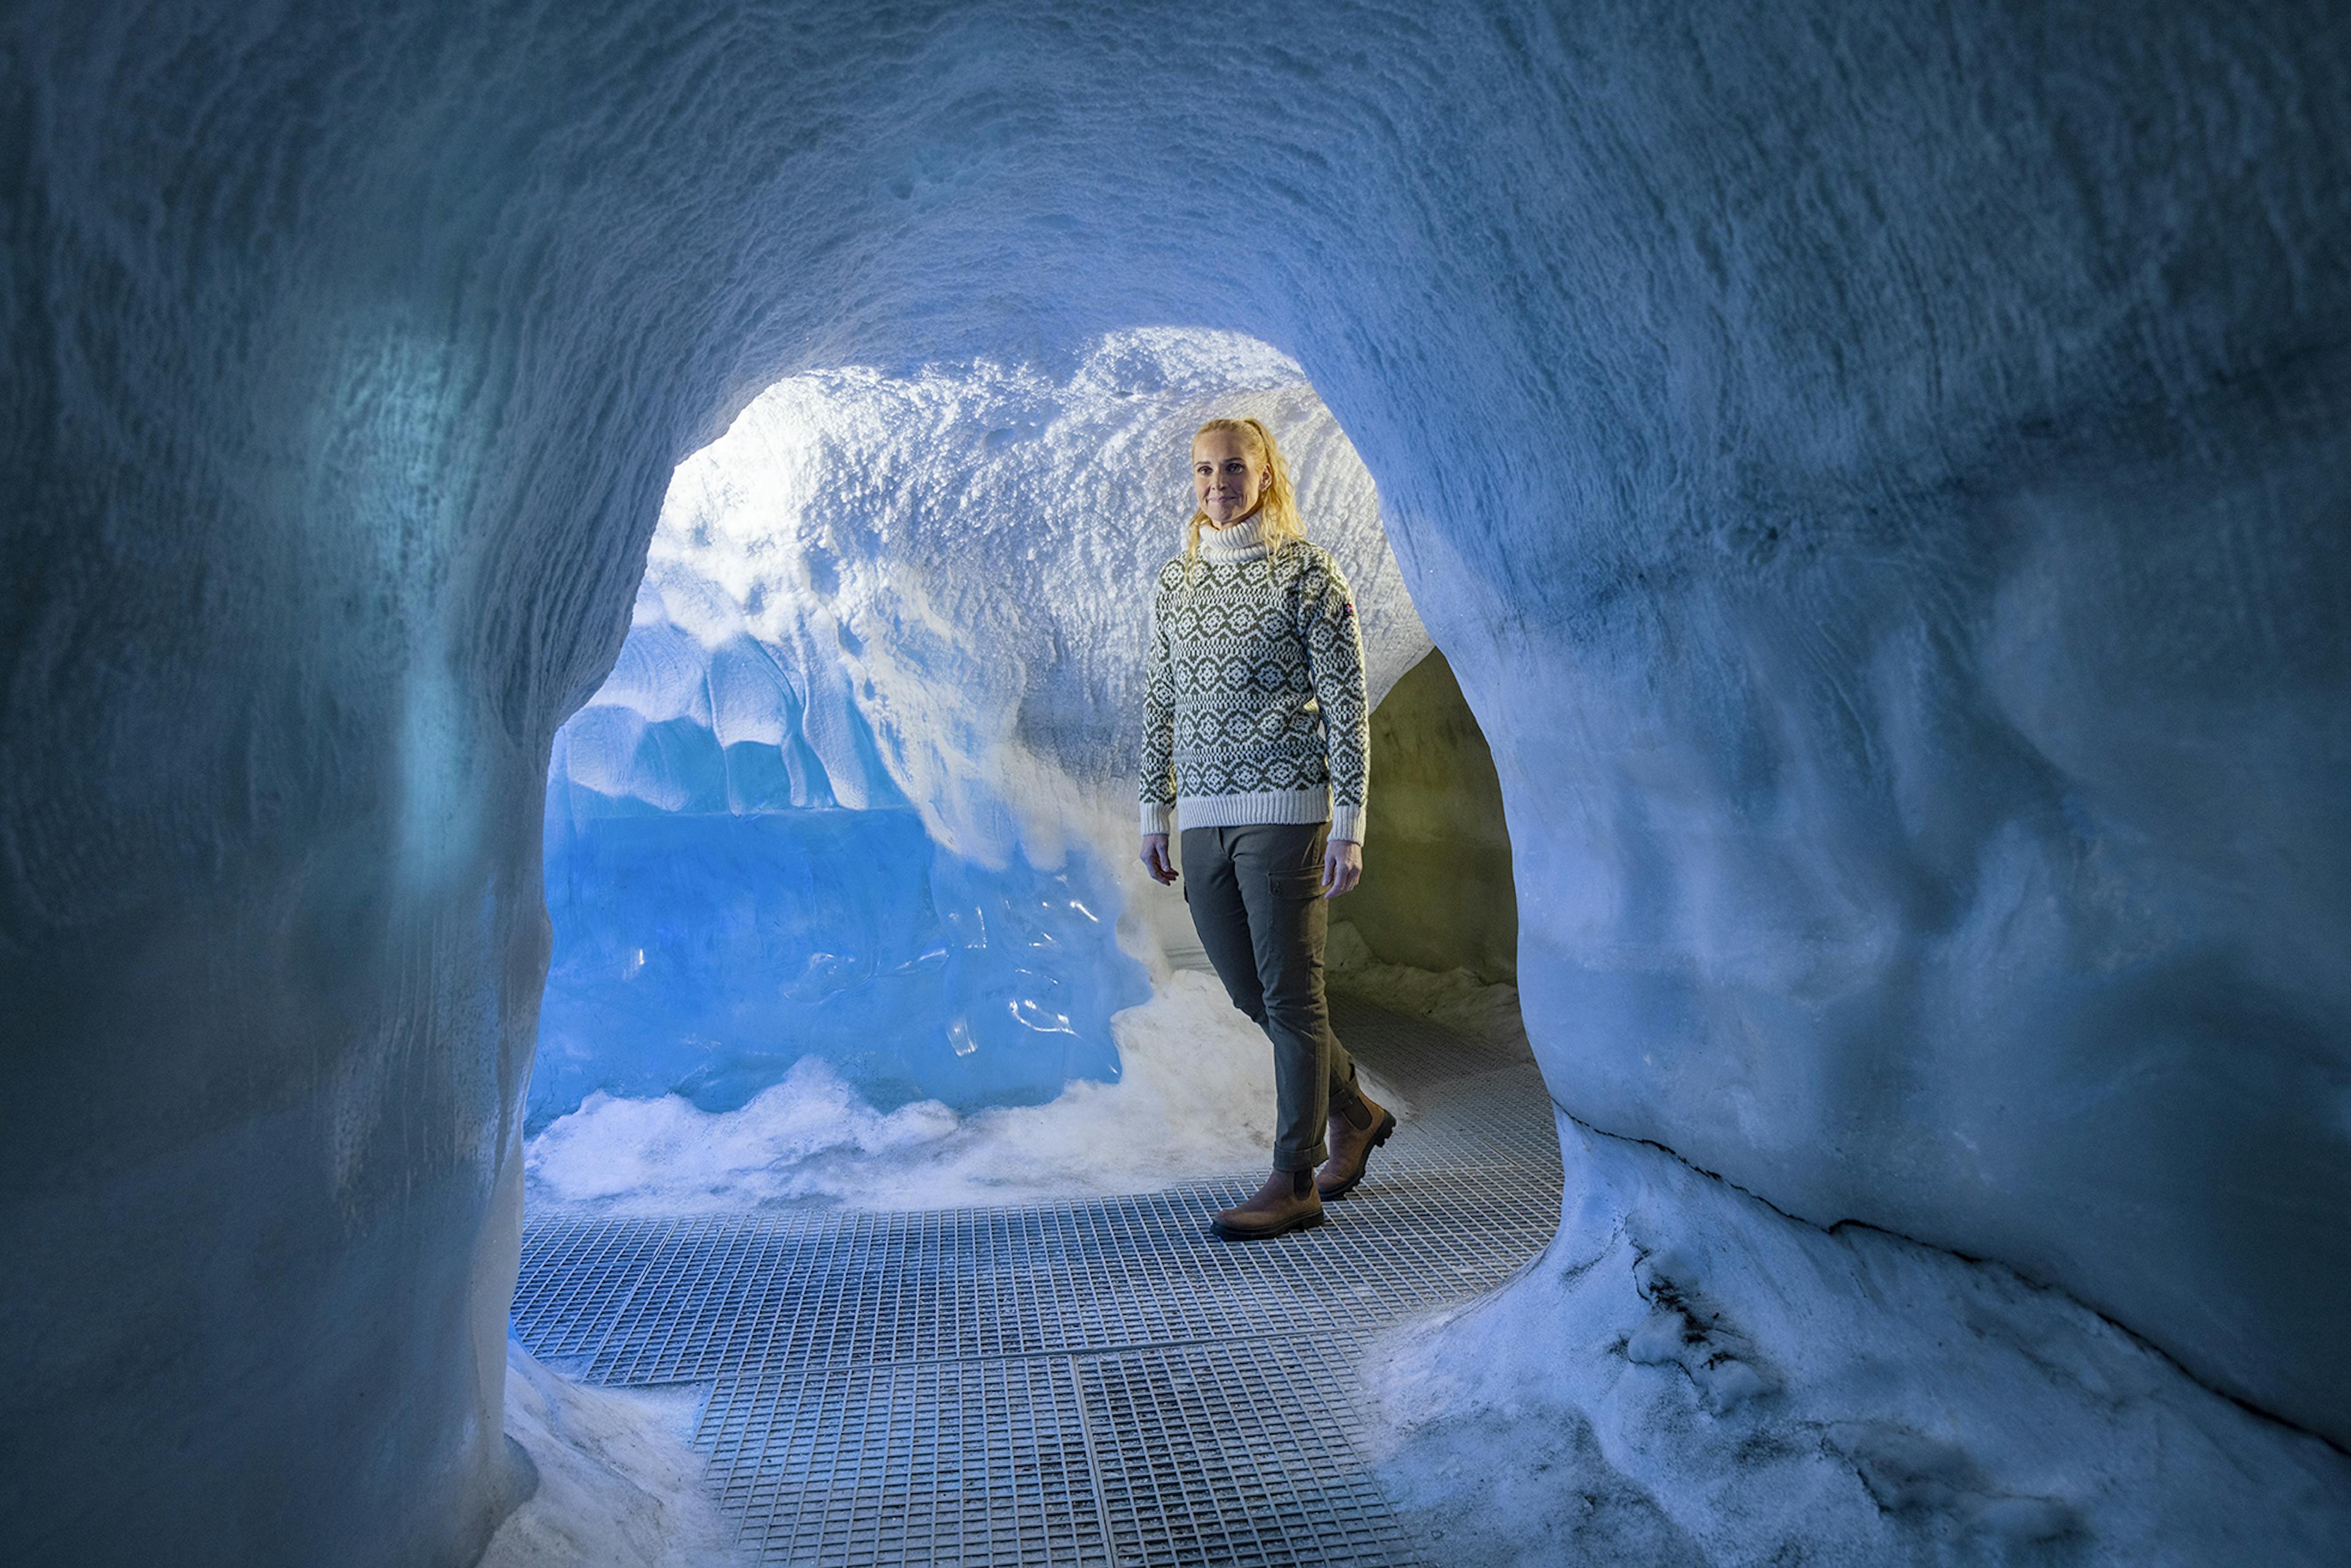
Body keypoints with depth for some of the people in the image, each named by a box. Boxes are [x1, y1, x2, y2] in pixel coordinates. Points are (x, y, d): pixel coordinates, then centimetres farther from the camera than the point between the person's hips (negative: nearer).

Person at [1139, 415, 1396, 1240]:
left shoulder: (1309, 572, -2)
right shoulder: (1175, 582, 13)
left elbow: (1346, 705, -5)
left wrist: (1349, 824, -11)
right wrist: (1155, 813, 13)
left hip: (1284, 809, -6)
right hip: (1202, 816, 6)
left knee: (1290, 994, -2)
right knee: (1249, 992, 13)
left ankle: (1294, 1180, 10)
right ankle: (1354, 1113, 34)